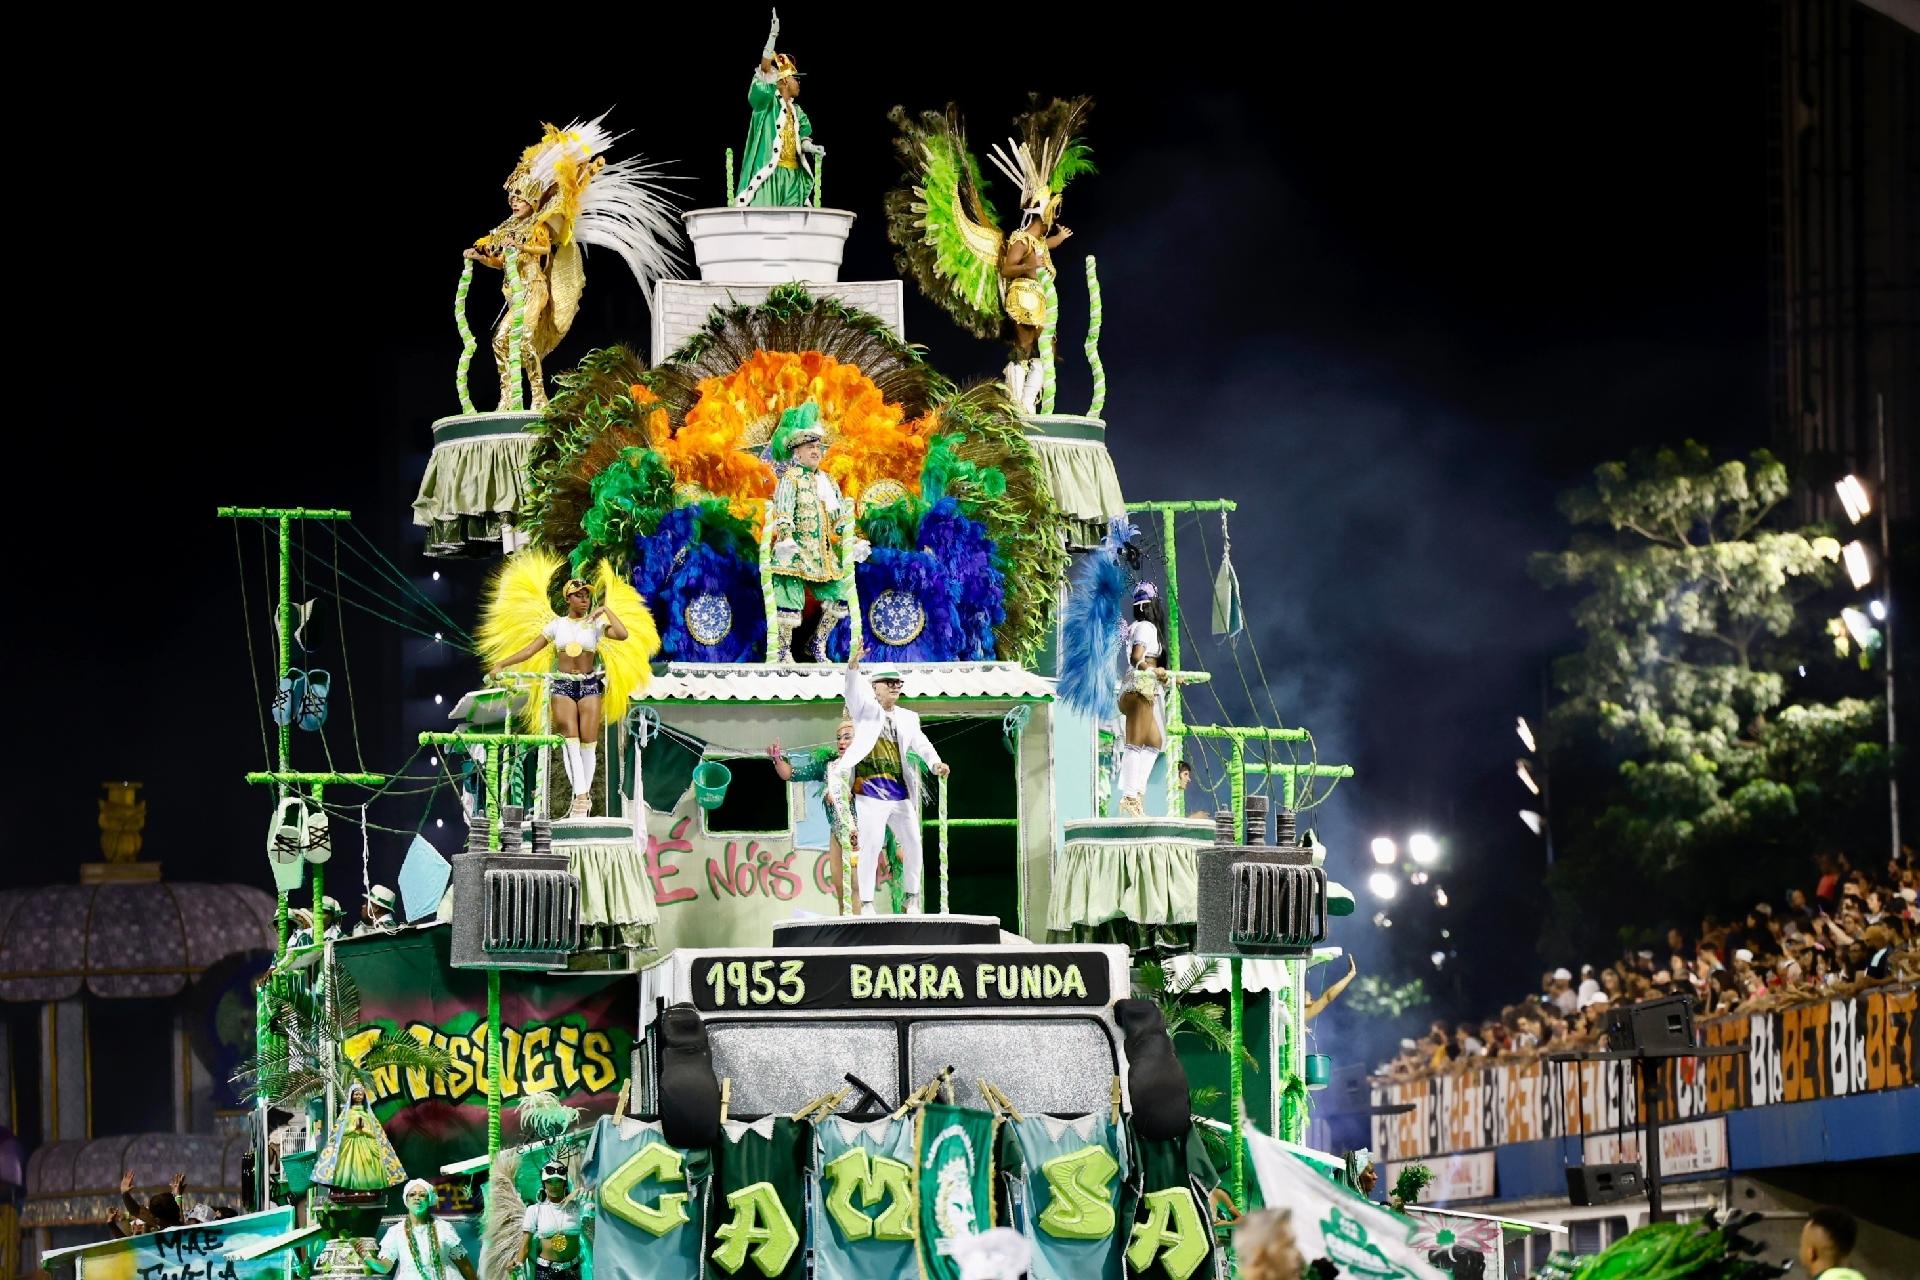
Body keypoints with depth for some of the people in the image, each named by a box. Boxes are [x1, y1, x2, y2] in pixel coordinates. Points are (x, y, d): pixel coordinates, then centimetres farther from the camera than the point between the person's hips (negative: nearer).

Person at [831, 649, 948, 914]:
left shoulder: (907, 718, 17)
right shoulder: (866, 710, 6)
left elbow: (920, 743, 7)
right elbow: (853, 691, -12)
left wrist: (935, 763, -15)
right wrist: (853, 667, -33)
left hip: (899, 793, 5)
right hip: (870, 792, -5)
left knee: (913, 844, 7)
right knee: (870, 845, -12)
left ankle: (912, 898, 19)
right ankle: (866, 902, -11)